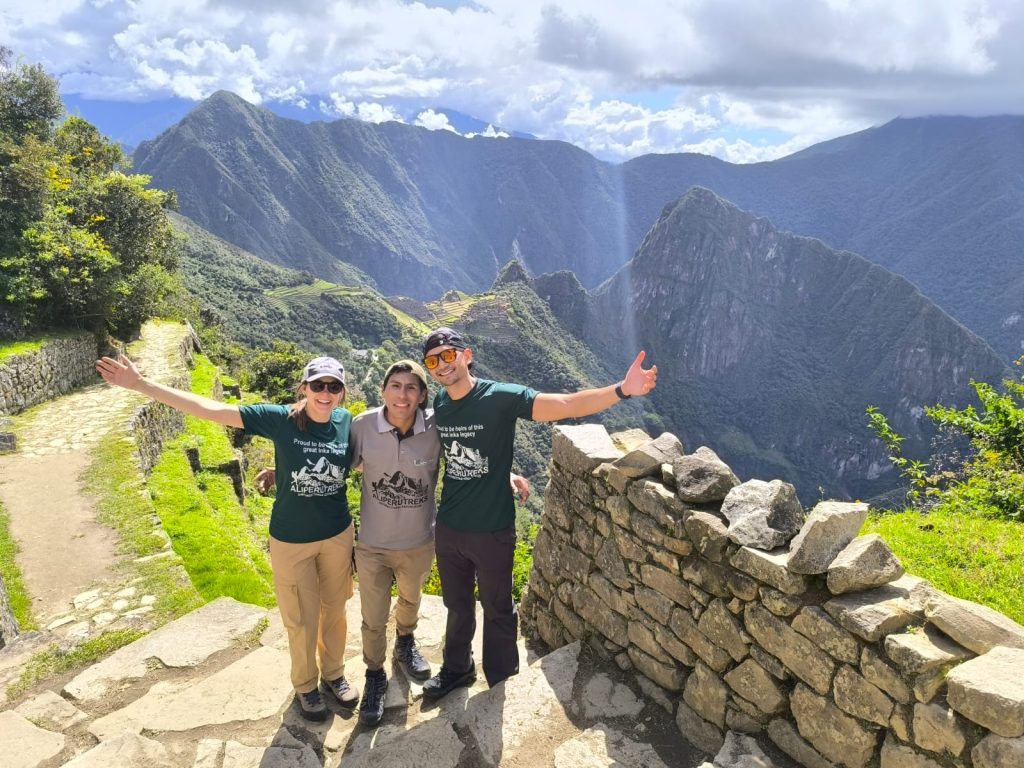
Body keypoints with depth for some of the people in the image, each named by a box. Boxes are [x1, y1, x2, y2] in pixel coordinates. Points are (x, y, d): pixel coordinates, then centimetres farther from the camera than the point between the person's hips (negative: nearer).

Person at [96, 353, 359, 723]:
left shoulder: (346, 422, -11)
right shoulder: (281, 419, -19)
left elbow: (361, 463, 7)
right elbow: (211, 409, -22)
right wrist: (141, 384, -26)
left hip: (337, 536, 2)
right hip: (290, 540, -2)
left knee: (334, 610, 20)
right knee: (301, 619, 14)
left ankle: (334, 673, 46)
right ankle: (305, 685, 41)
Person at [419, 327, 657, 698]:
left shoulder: (501, 397, -19)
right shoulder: (437, 404, -4)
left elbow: (566, 405, -30)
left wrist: (622, 390, -43)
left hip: (492, 531, -4)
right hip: (448, 529, 4)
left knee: (497, 609, 17)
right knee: (457, 606, 24)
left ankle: (501, 683, 40)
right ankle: (456, 669, 47)